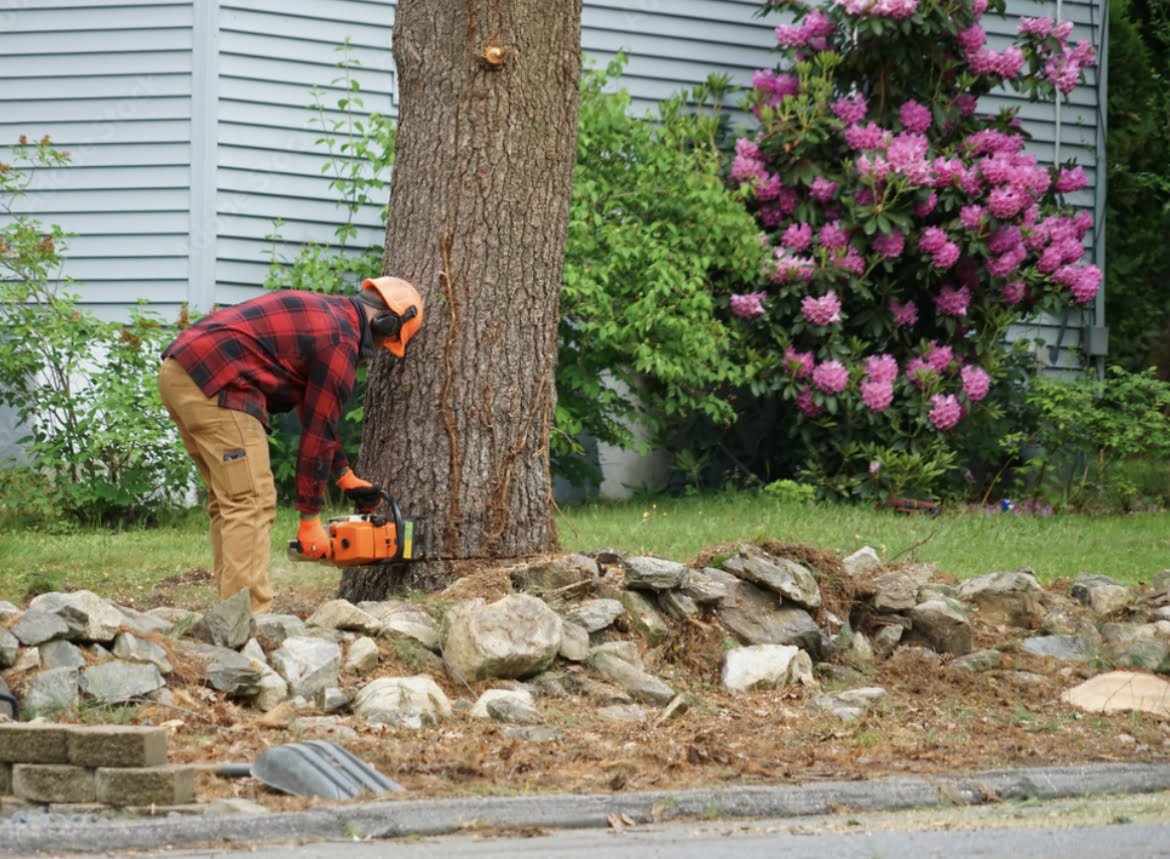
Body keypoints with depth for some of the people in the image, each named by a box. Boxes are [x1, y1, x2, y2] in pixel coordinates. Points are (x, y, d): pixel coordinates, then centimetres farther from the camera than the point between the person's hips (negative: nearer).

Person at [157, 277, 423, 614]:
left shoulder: (320, 311, 24)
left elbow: (313, 413, 32)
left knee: (228, 502, 14)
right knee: (252, 504, -9)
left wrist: (345, 476, 34)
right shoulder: (341, 343, -4)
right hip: (216, 384, -10)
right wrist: (310, 520, 5)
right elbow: (318, 431, -1)